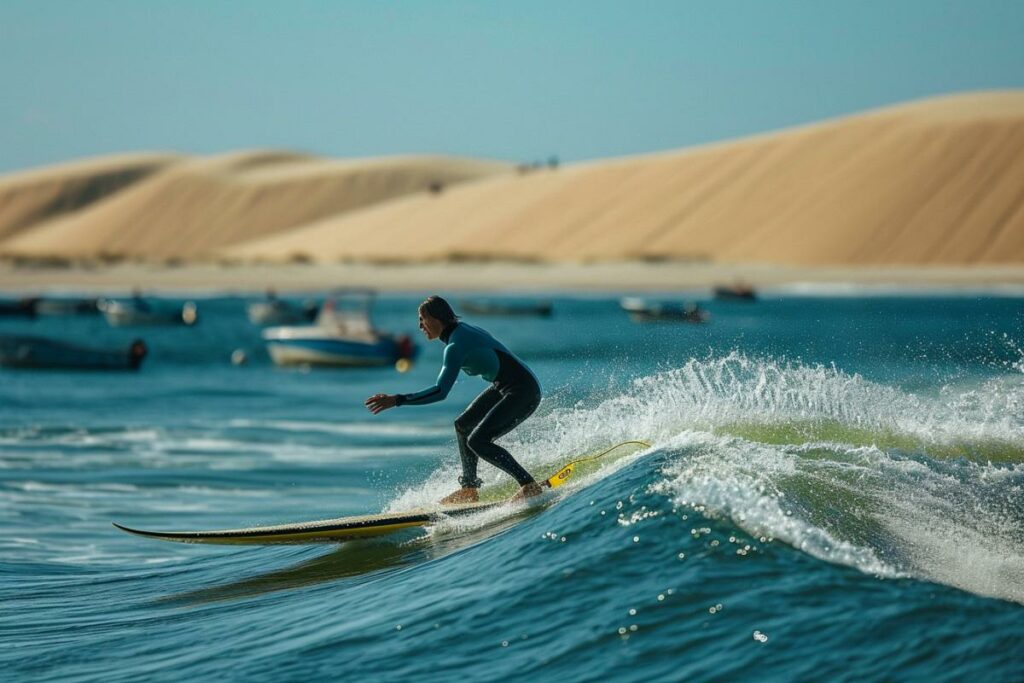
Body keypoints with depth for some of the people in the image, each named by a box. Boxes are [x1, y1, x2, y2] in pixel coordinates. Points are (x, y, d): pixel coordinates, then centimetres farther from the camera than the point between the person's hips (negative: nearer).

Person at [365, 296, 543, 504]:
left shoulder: (456, 346, -21)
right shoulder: (461, 330, 7)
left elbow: (441, 392, -28)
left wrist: (397, 400, -29)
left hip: (524, 392, -10)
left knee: (477, 441, -15)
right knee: (463, 426, 15)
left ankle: (530, 486, -8)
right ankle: (469, 489, 22)